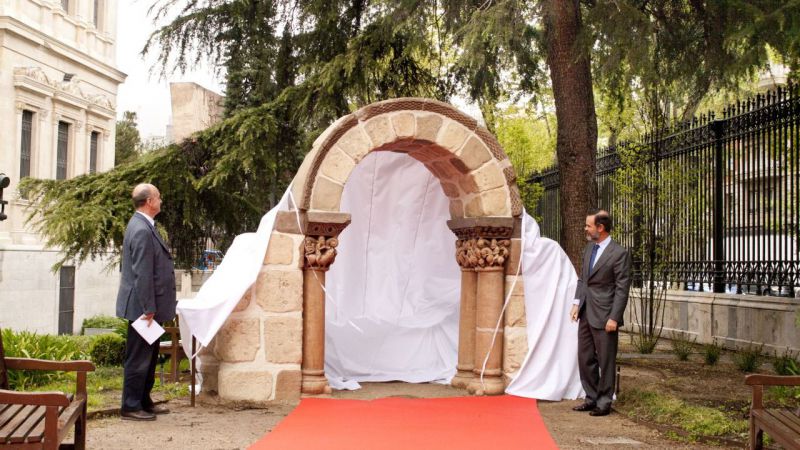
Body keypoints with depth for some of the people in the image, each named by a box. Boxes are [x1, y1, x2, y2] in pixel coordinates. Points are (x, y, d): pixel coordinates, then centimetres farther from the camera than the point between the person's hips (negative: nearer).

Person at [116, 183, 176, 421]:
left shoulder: (143, 226, 13)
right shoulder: (142, 231, -20)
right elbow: (142, 275, -23)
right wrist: (148, 309, -21)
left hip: (150, 305, 10)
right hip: (142, 306, -10)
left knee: (149, 356, 18)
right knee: (138, 358, -2)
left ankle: (144, 401, 28)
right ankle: (131, 407, 6)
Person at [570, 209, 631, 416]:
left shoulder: (619, 254, -13)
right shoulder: (589, 248, 10)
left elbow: (622, 289, -13)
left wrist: (614, 318, -17)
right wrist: (577, 303, 6)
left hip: (604, 316, -8)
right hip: (585, 314, 8)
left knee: (605, 360, 3)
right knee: (585, 358, 13)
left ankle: (604, 402, 13)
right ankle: (592, 398, 25)